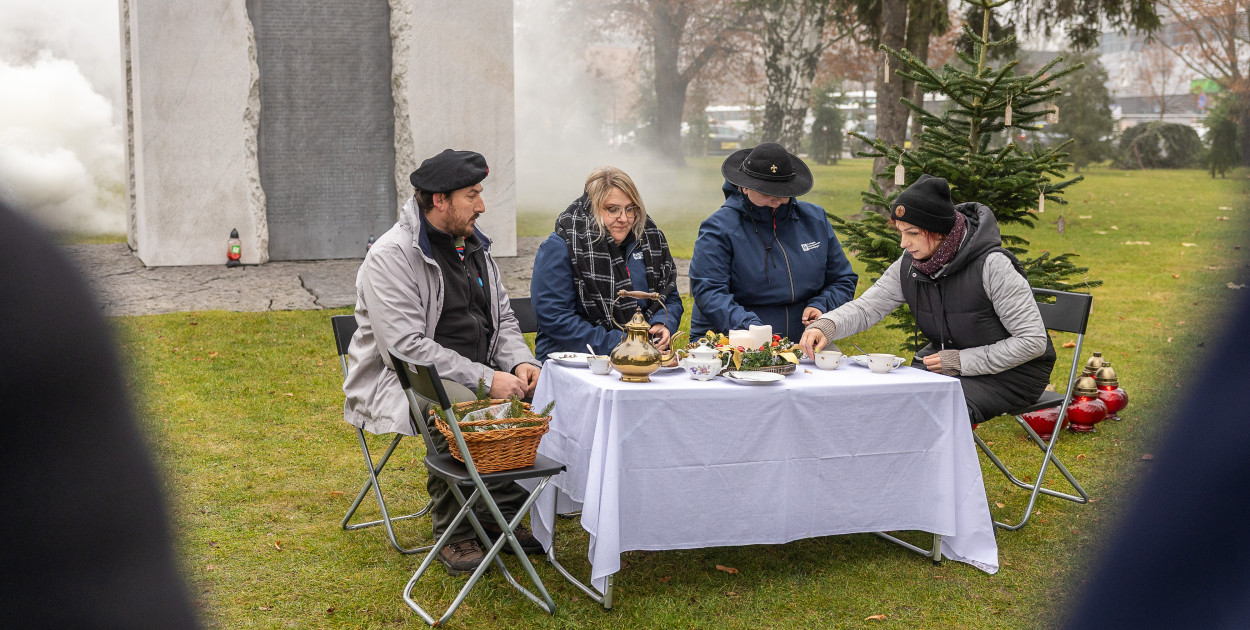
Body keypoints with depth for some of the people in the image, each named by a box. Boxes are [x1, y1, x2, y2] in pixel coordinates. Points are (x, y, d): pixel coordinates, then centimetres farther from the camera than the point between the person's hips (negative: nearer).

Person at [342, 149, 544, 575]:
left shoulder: (473, 247, 12)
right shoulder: (390, 256, -14)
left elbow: (502, 318, 18)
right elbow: (406, 348, -23)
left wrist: (519, 362, -5)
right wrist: (487, 379, -26)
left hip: (474, 377, 7)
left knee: (531, 396, -16)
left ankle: (502, 512, -1)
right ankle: (452, 532, -16)